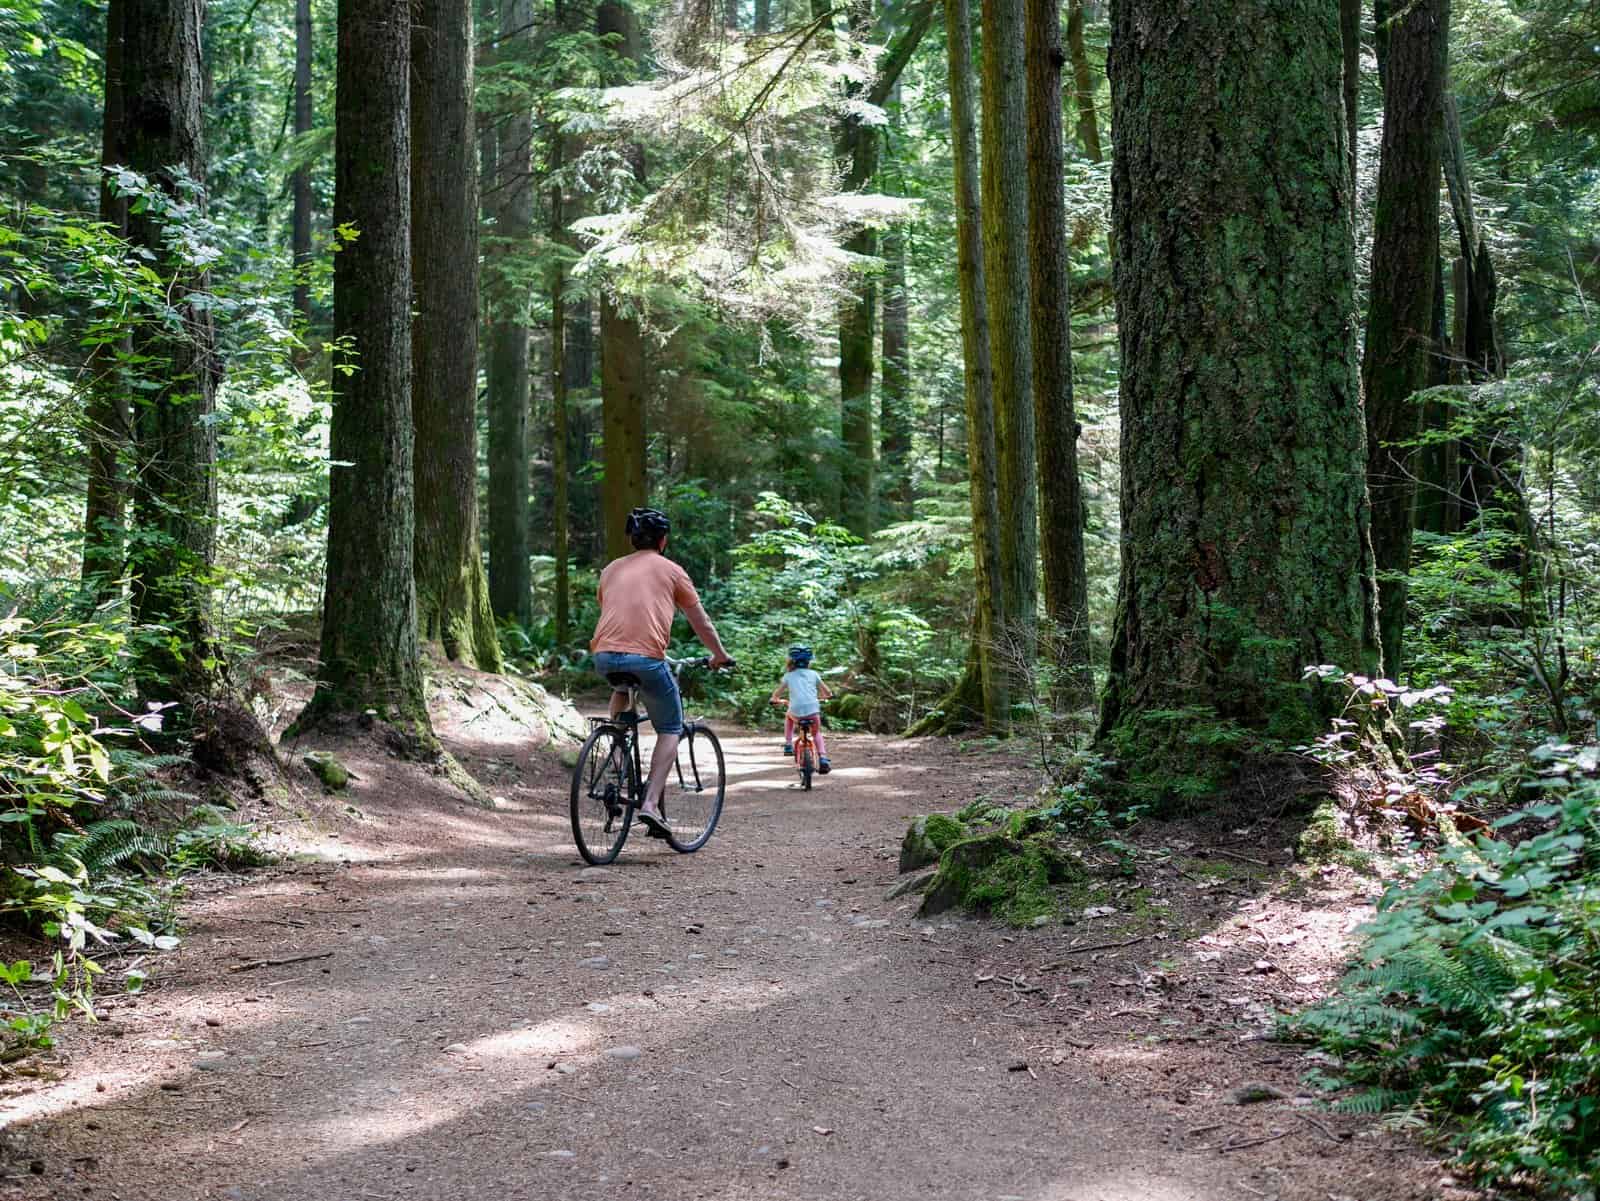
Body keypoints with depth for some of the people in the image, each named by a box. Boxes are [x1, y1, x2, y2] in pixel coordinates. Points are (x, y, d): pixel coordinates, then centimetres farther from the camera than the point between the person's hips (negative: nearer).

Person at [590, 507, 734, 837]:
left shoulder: (611, 569, 23)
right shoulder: (670, 570, 13)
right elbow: (701, 622, 18)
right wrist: (720, 655, 34)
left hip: (604, 656, 4)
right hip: (646, 657, -4)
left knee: (621, 687, 38)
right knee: (670, 730, 13)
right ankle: (651, 804, -3)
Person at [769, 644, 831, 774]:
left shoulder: (788, 676, 10)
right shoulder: (813, 674, 12)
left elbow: (776, 694, 8)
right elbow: (827, 693, 15)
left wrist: (775, 700, 31)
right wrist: (819, 697, 37)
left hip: (796, 712, 0)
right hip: (813, 711, 0)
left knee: (788, 716, 36)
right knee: (817, 733, 25)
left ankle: (788, 745, 29)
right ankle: (822, 759, 3)